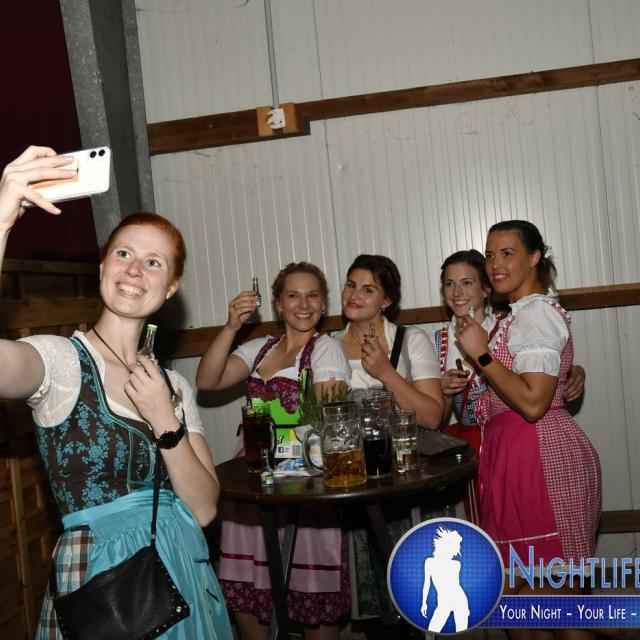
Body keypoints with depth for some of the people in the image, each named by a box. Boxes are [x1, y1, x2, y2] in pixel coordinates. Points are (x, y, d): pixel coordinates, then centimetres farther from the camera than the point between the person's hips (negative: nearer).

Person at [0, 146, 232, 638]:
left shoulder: (174, 385, 5)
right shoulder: (59, 359, -11)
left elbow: (204, 508, -1)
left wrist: (165, 423, -14)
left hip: (185, 574, 5)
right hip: (98, 576, -5)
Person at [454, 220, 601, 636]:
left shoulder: (536, 312, -13)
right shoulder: (525, 313, 18)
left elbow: (532, 403, -23)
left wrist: (482, 354, -16)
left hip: (537, 454, -10)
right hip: (520, 450, 10)